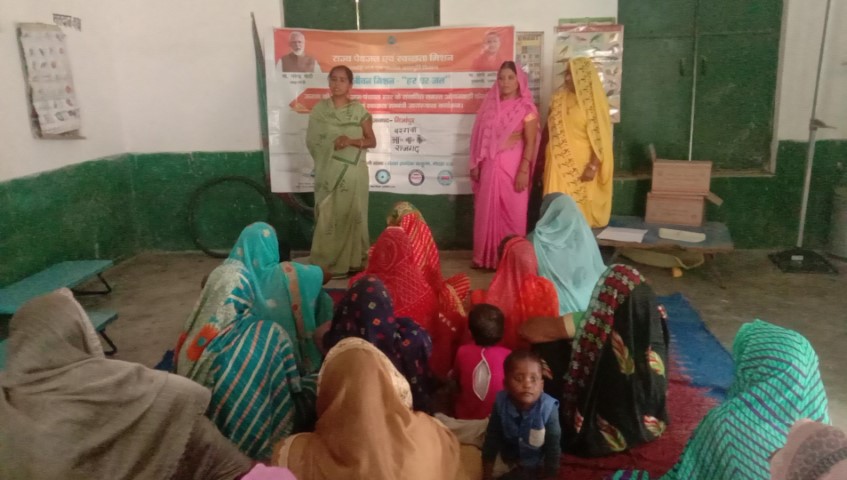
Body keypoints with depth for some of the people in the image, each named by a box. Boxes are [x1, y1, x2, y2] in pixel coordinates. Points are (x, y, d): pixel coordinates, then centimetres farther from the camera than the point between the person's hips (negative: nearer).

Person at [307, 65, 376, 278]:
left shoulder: (358, 110, 1)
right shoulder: (320, 109, 4)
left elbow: (371, 141, 2)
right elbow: (311, 140, 4)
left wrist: (352, 141, -15)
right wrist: (331, 145, -10)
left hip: (353, 172, 0)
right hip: (328, 172, 1)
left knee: (351, 215, 2)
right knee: (328, 216, 1)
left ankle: (352, 261, 12)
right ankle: (328, 262, 11)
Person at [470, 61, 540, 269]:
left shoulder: (526, 108, -3)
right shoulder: (490, 105, 9)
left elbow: (530, 142, -8)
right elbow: (481, 138, 11)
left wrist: (524, 170, -16)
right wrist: (475, 164, 7)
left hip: (513, 166, -4)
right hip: (489, 166, 4)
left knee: (512, 213, 1)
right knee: (487, 212, 8)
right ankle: (486, 257, 18)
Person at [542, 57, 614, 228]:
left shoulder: (594, 101, -8)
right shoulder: (559, 99, 8)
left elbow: (599, 137, -12)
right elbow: (549, 129, 14)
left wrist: (593, 166, -18)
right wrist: (543, 156, 13)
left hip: (582, 164, -5)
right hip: (559, 162, 5)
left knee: (580, 207, 1)